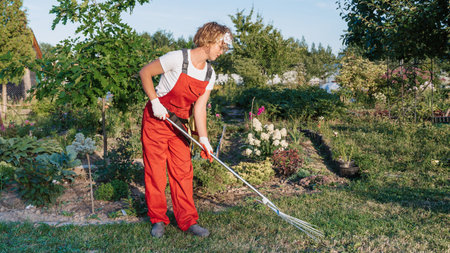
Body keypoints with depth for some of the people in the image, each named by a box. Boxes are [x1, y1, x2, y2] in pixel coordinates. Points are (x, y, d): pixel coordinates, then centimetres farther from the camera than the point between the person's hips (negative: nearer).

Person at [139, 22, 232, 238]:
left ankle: (187, 220, 13)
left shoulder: (210, 74, -1)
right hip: (156, 119, -5)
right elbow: (144, 73, -10)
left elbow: (199, 107, -5)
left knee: (183, 171, 4)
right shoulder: (177, 59, -19)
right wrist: (155, 101, -17)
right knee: (155, 170, 1)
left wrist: (203, 138, -15)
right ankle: (158, 219, 17)